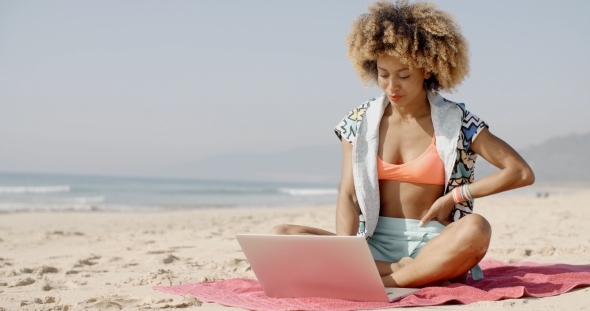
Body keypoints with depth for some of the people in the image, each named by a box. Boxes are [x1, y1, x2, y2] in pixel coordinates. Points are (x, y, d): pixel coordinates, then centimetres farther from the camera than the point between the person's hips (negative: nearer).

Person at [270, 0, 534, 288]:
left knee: (475, 229, -36)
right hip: (373, 246, 3)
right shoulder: (361, 122, 4)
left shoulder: (456, 122, -1)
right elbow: (347, 195, -4)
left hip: (431, 246, -3)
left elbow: (521, 172, -2)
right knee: (281, 236, -21)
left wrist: (455, 196, -8)